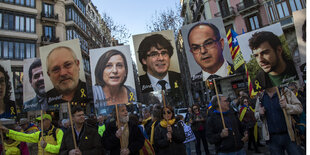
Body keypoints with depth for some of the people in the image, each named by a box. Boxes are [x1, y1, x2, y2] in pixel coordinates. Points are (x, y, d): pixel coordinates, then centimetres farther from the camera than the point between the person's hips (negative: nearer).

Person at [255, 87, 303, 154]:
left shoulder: (286, 92, -3)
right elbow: (256, 115, 12)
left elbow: (299, 108, -5)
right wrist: (260, 114, -11)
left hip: (288, 135, -2)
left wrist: (287, 106, -24)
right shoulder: (260, 97, 3)